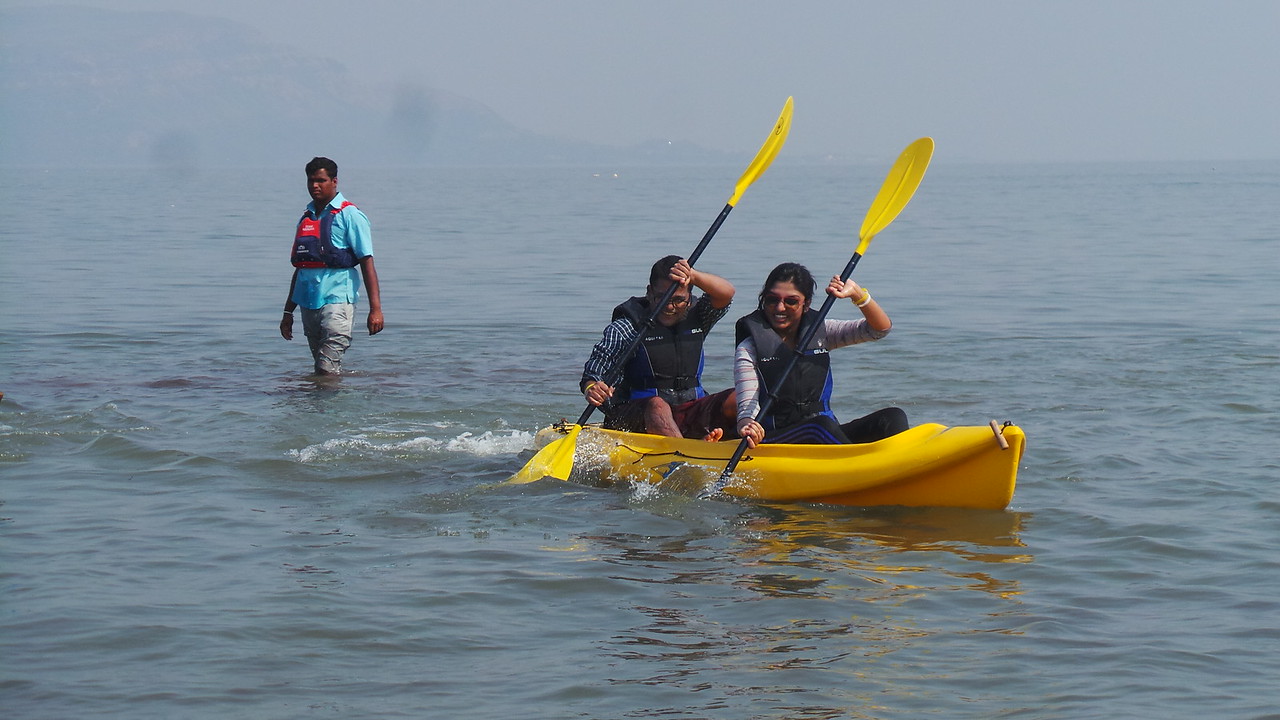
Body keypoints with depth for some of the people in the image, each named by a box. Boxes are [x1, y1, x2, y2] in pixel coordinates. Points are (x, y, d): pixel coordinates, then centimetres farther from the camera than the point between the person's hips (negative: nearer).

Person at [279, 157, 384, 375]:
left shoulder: (349, 216, -3)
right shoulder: (306, 218, 18)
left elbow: (367, 263, -8)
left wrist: (375, 309, -15)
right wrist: (288, 311, 22)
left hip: (337, 300, -7)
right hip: (308, 303, 7)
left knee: (327, 370, -16)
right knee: (320, 372, 10)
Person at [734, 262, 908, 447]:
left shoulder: (820, 333, 12)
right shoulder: (750, 349, 1)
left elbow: (881, 328, 6)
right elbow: (747, 409, -9)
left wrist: (856, 293, -10)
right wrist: (747, 426, -33)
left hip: (825, 437, 4)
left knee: (893, 417, -19)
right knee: (820, 425, -36)